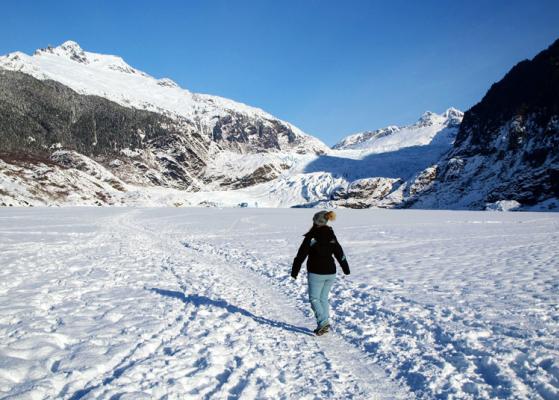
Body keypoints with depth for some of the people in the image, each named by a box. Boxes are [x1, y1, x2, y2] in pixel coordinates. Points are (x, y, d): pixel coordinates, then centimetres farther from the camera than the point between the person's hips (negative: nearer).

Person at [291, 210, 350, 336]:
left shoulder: (312, 236, -12)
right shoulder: (331, 236, 5)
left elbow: (301, 255, -12)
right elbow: (340, 253, 13)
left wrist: (294, 271, -5)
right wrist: (346, 269, 25)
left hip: (316, 273, -6)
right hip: (330, 273, 6)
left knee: (314, 298, 4)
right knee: (323, 298, 15)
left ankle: (323, 322, -11)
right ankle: (323, 325, 16)